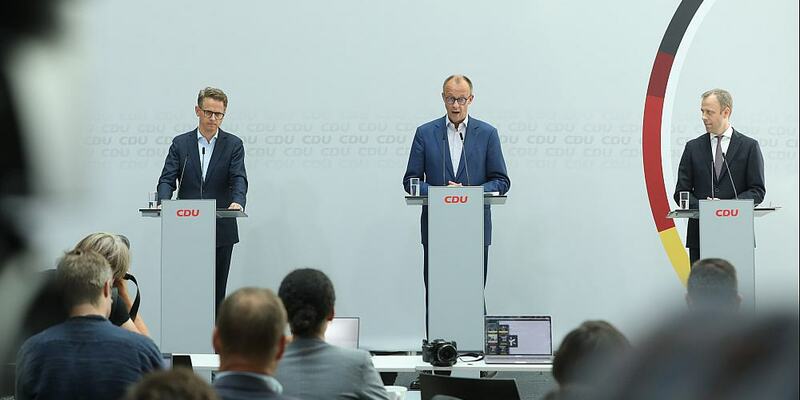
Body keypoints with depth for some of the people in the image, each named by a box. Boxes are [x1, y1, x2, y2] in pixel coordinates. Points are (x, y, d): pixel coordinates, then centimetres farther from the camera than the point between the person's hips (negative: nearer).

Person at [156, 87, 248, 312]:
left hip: (221, 231, -1)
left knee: (216, 290, 3)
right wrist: (164, 201, -23)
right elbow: (167, 179, 0)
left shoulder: (233, 145, 4)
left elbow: (239, 179, -9)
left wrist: (237, 201, -31)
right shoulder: (180, 144, 7)